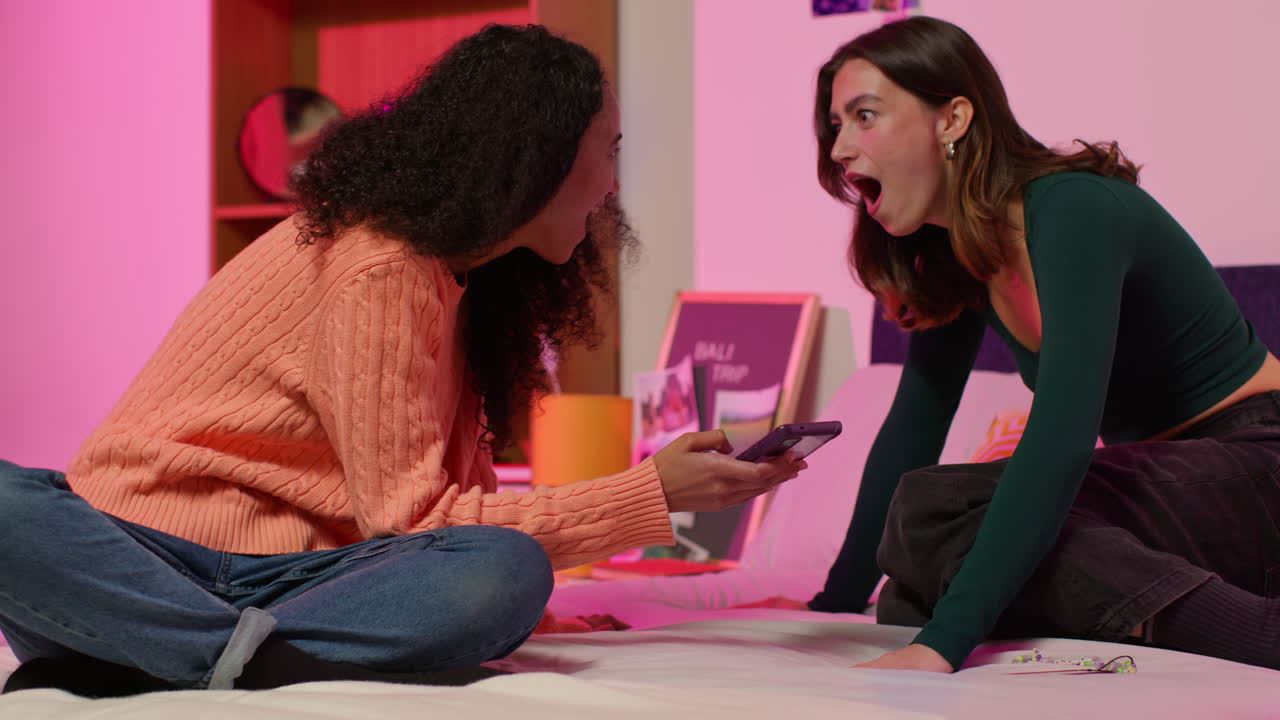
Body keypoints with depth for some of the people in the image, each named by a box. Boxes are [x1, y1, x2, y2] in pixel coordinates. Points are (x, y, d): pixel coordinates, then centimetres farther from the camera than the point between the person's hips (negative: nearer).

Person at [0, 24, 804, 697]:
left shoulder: (452, 275, 16)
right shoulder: (376, 270, -12)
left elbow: (460, 506, 18)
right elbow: (411, 517, -11)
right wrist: (650, 496, -11)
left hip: (287, 571, 7)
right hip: (140, 538, -7)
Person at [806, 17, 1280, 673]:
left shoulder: (1071, 209, -20)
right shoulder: (955, 251, 6)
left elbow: (1063, 436, -32)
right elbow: (914, 425, 13)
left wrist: (944, 641, -39)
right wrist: (838, 601, 10)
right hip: (1159, 478, 8)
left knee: (935, 517, -27)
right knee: (911, 606, -11)